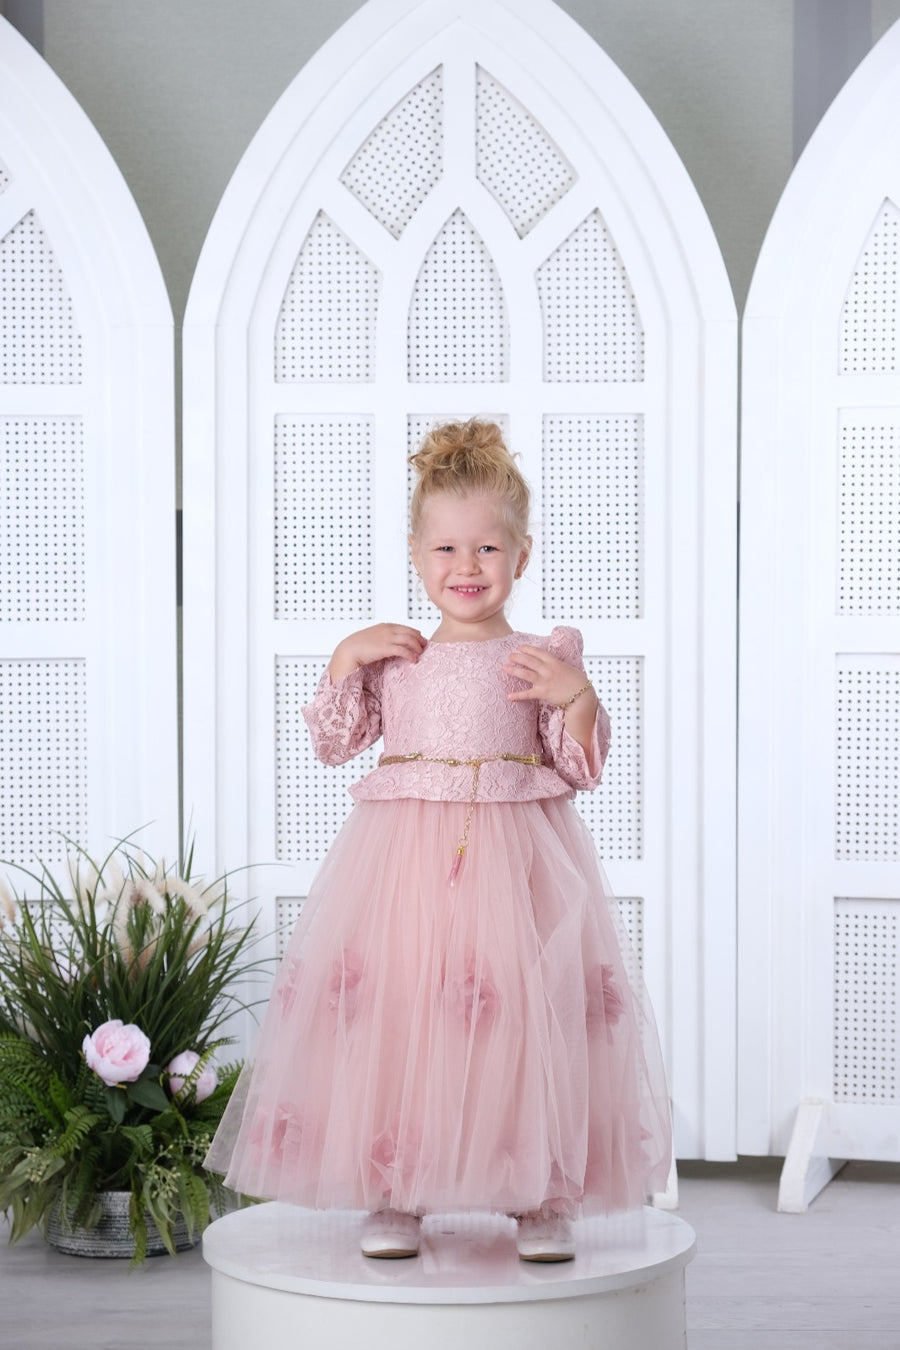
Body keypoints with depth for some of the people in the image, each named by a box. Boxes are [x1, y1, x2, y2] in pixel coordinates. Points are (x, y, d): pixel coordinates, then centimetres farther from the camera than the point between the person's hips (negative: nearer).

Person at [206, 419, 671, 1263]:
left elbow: (580, 768, 3)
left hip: (517, 858, -1)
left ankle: (543, 1198, 10)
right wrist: (346, 657, 3)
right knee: (392, 1008, -2)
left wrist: (576, 696, -12)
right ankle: (394, 1194, 12)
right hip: (405, 857, 2)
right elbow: (334, 742, 12)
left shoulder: (545, 658, 5)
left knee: (529, 1013, -4)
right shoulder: (393, 656, 11)